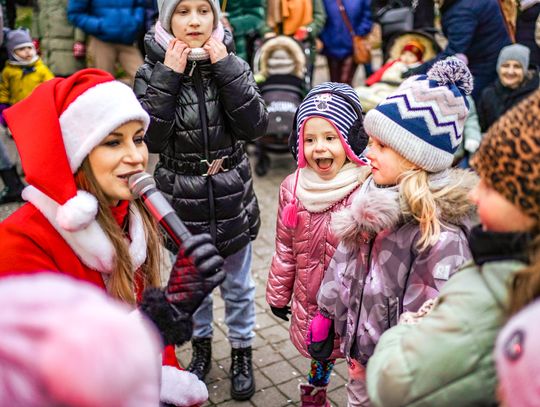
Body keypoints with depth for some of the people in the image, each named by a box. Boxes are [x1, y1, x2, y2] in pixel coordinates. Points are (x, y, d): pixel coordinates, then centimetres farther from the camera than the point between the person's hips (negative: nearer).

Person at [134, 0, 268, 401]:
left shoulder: (233, 64, -4)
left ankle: (242, 353, 36)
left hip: (232, 197, 0)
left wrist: (225, 65, -19)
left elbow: (255, 126, -16)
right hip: (182, 199, 0)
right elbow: (150, 137, -17)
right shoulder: (153, 69, -6)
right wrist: (169, 75, -21)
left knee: (238, 285, 15)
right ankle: (202, 346, 42)